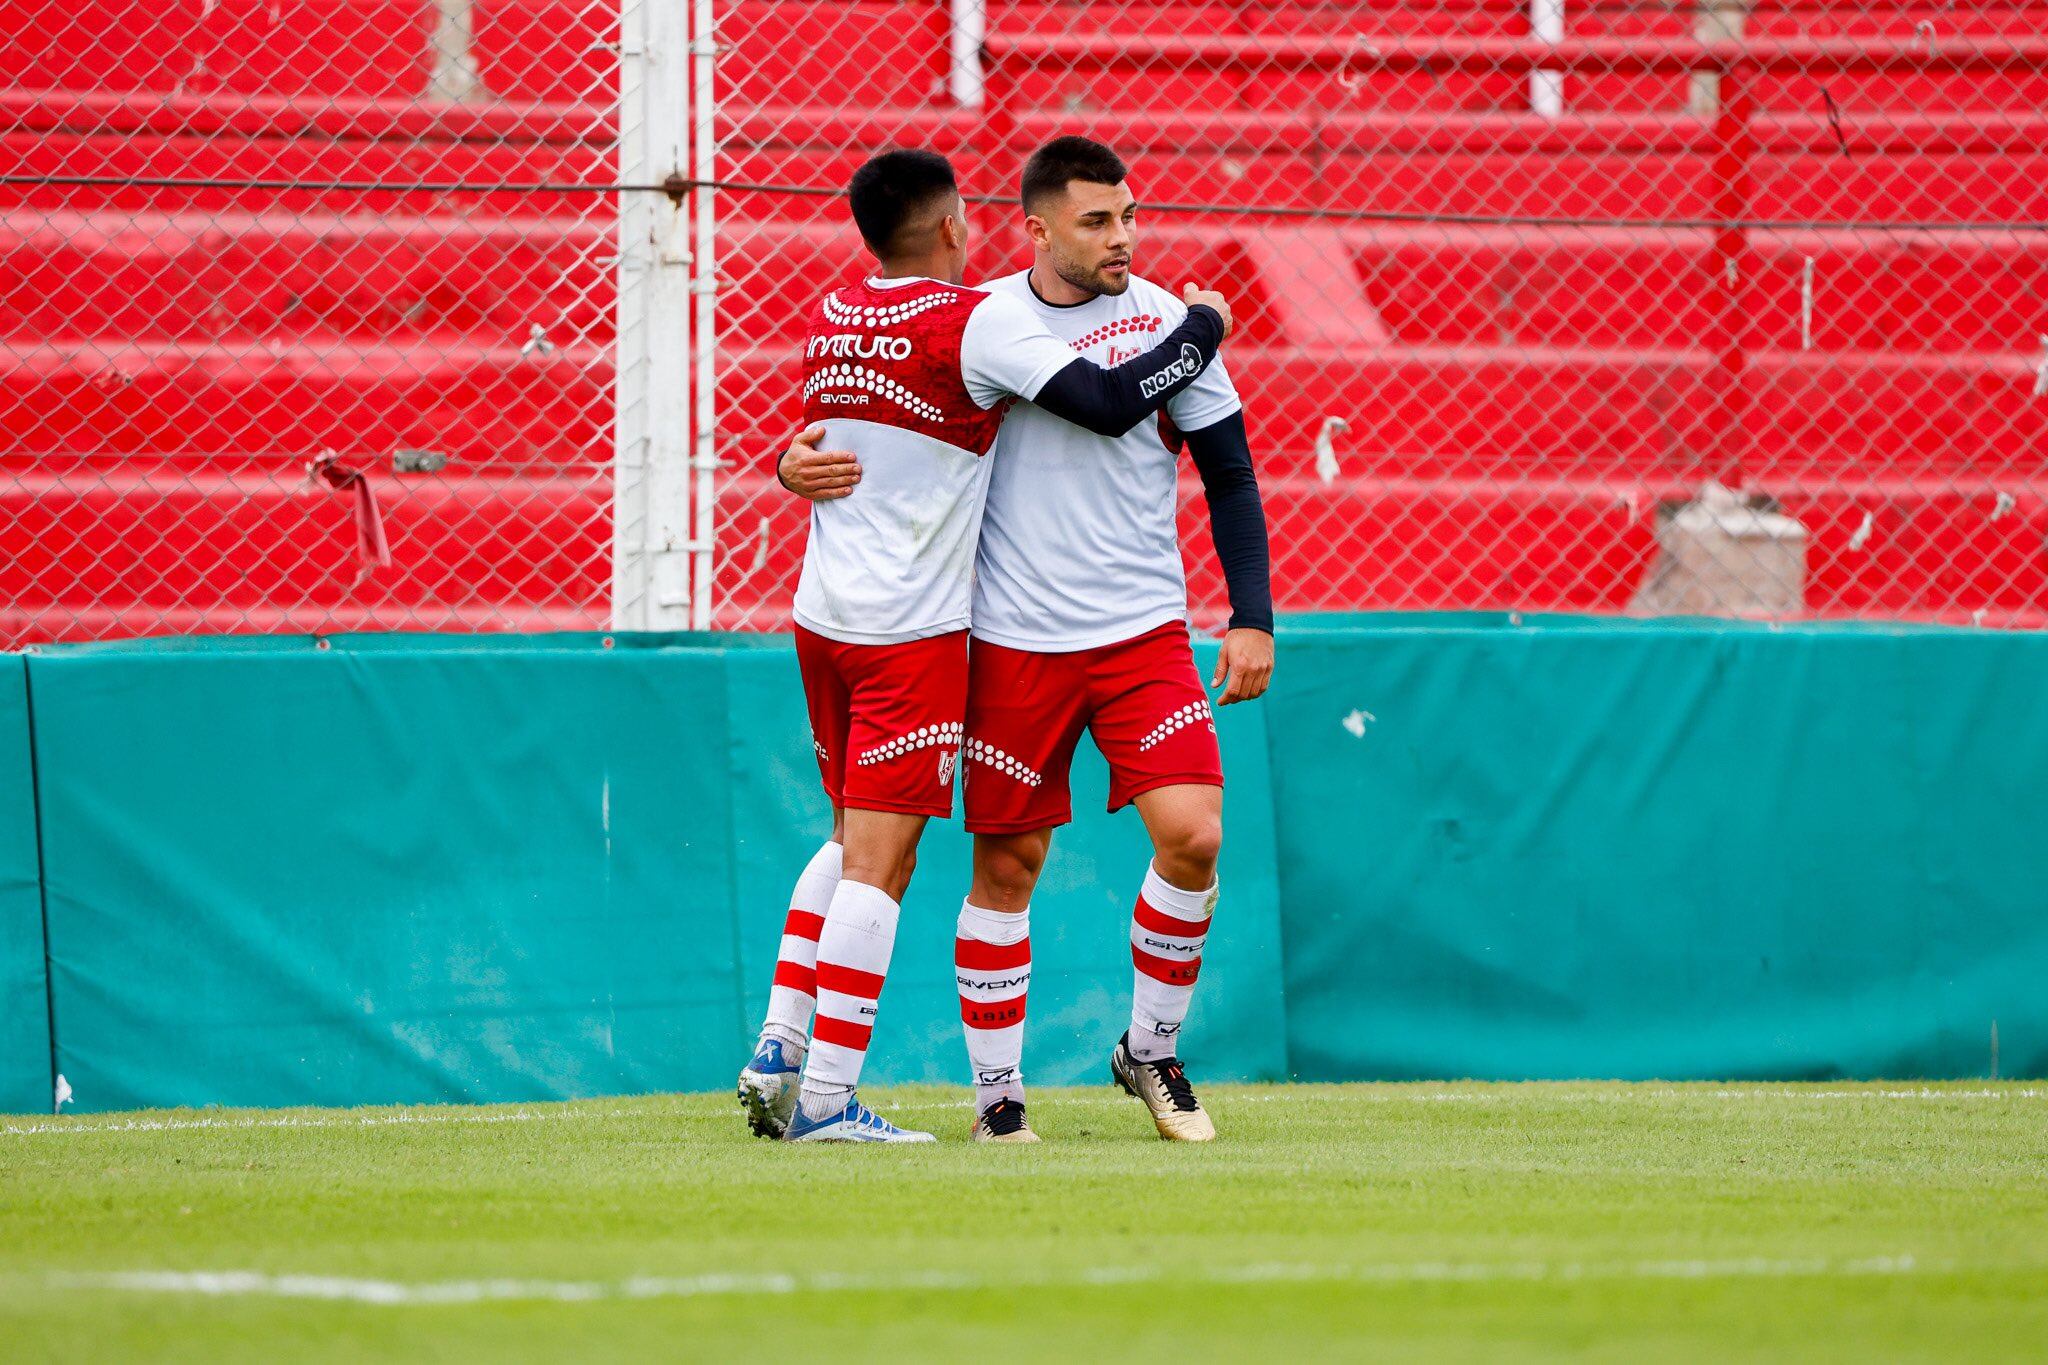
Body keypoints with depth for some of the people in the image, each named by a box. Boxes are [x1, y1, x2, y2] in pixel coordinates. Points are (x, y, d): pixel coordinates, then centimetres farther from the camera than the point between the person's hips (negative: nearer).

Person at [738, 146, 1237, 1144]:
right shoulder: (973, 322, -13)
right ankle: (826, 1098, -6)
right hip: (911, 631, -7)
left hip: (820, 615, 7)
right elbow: (1108, 403, -18)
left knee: (855, 840, 20)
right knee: (879, 861, -4)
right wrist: (1203, 328, -2)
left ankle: (778, 1049, 13)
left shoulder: (830, 318, 9)